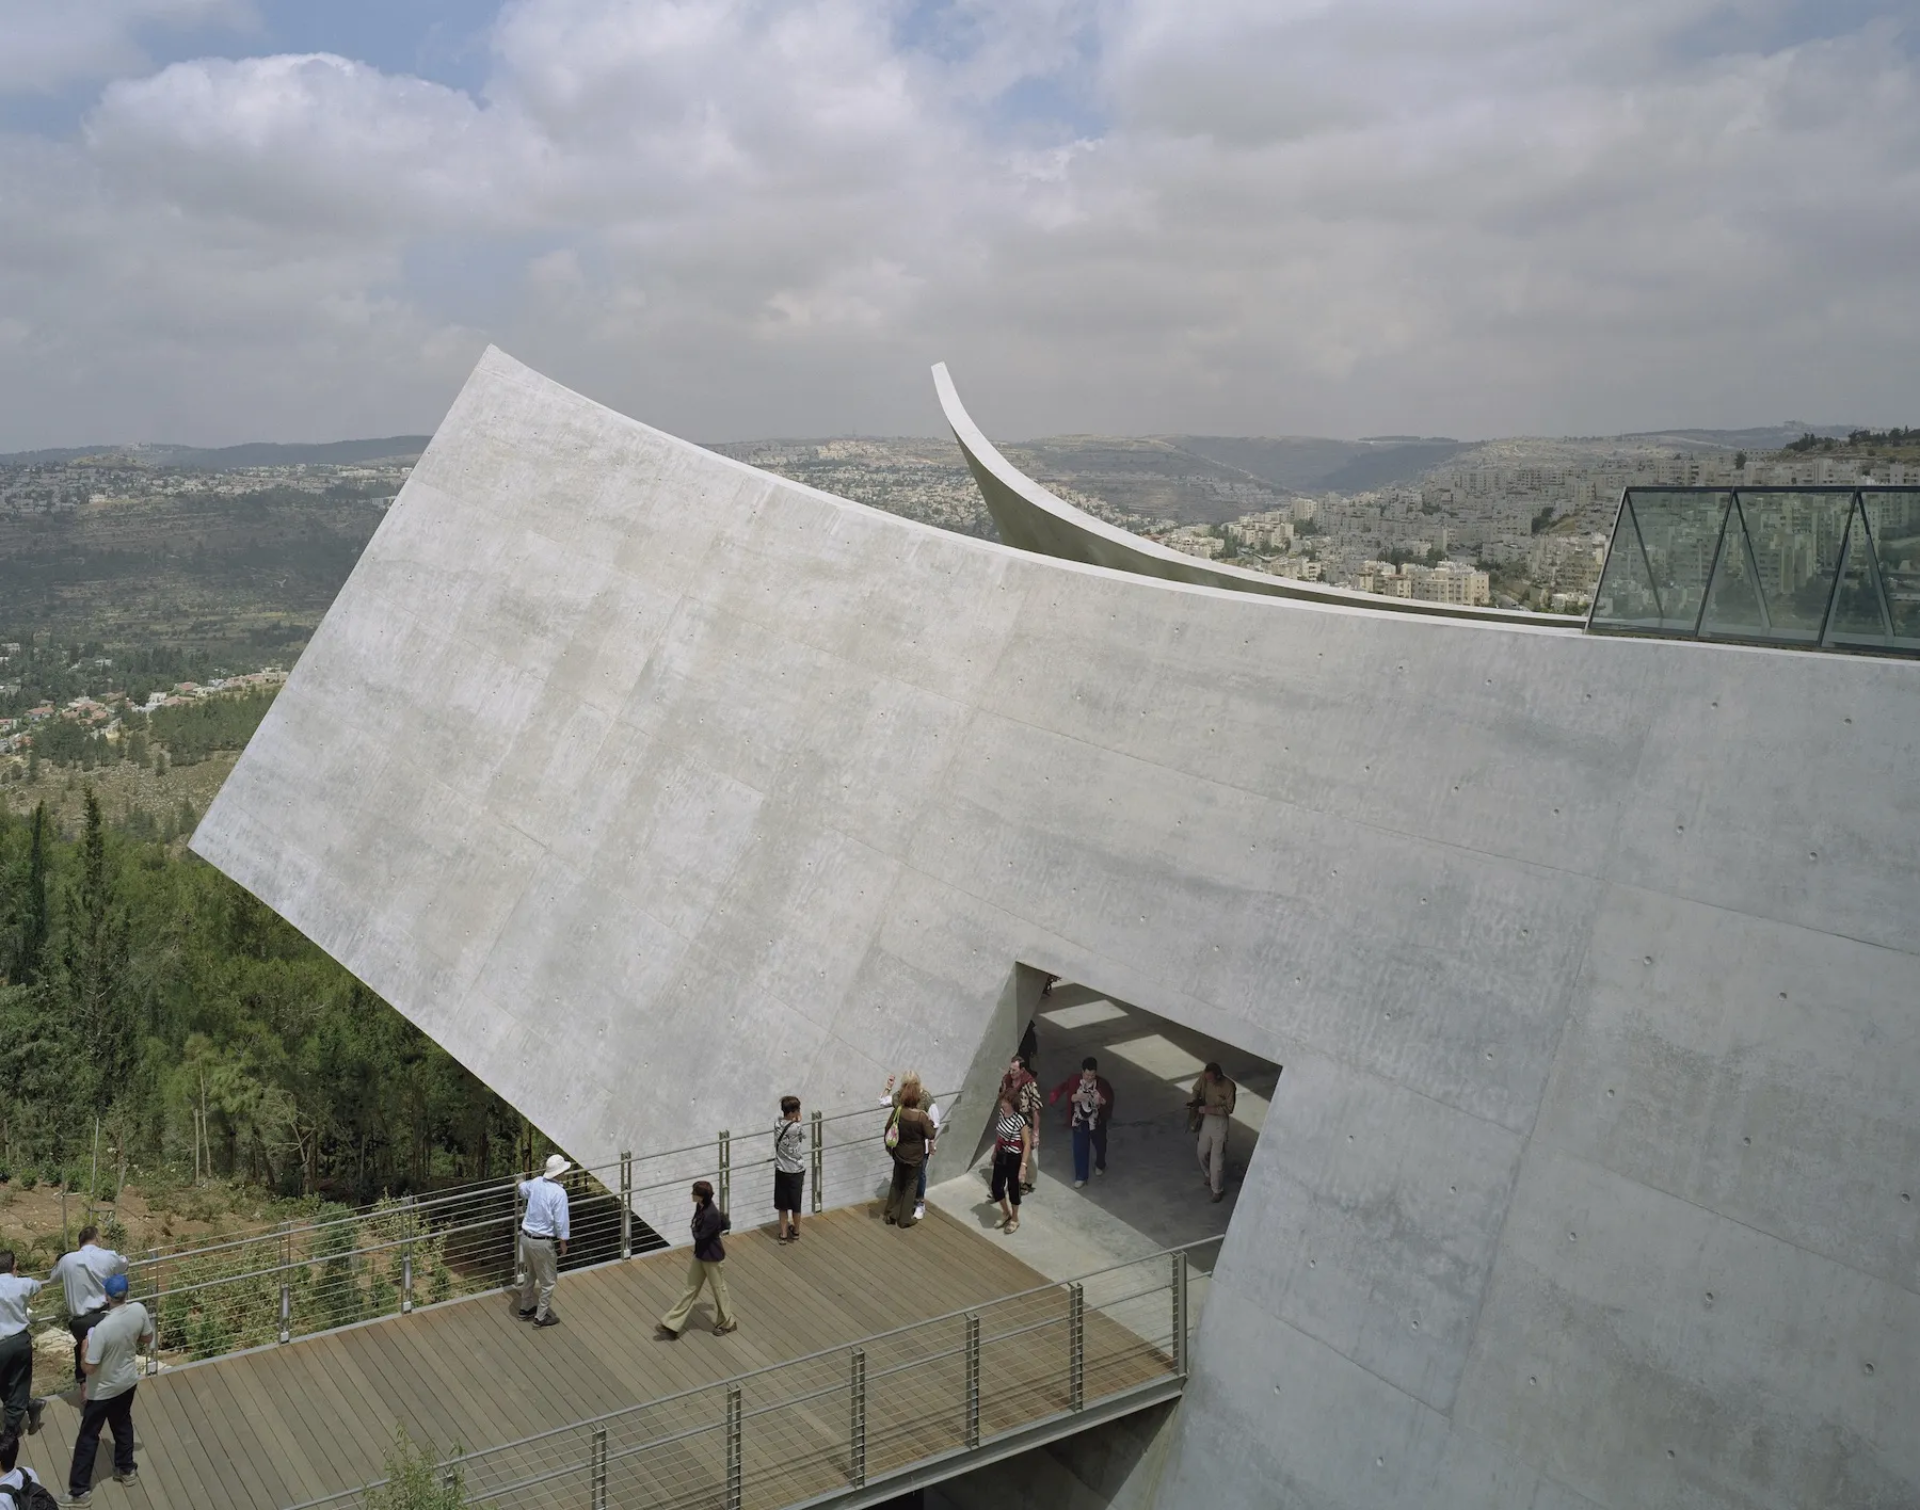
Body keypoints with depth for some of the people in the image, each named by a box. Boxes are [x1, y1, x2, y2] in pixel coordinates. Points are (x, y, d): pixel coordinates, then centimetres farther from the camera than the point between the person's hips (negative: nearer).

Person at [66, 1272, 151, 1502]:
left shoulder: (102, 1327, -35)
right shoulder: (139, 1310, -18)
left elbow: (89, 1367, -26)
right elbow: (147, 1339, 0)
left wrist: (84, 1349, -10)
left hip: (102, 1390, -5)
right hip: (128, 1381, 5)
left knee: (88, 1436, 12)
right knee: (123, 1423, 27)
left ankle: (80, 1490, 22)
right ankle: (126, 1469, 41)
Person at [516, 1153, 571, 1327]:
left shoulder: (536, 1183, -2)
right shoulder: (559, 1192, -22)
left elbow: (522, 1189, 23)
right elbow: (560, 1221, -19)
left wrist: (523, 1182, 46)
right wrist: (563, 1242, -5)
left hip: (526, 1237, 7)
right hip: (542, 1242, -7)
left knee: (530, 1275, 26)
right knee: (548, 1281, 10)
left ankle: (525, 1309, 39)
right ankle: (541, 1317, 18)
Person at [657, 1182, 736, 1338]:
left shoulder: (712, 1215, -32)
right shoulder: (700, 1207, -3)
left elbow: (700, 1236, -23)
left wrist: (695, 1230, -8)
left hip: (713, 1258, -8)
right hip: (700, 1255, 8)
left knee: (719, 1290, 12)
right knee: (690, 1289, 15)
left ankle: (726, 1323, 34)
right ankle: (671, 1325, 20)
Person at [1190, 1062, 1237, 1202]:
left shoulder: (1228, 1086, -26)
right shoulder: (1205, 1077, -12)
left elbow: (1228, 1109, -20)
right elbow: (1196, 1089, 7)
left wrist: (1208, 1109, -27)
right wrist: (1193, 1101, -13)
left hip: (1219, 1122, -5)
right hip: (1206, 1119, 5)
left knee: (1217, 1157, 2)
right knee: (1203, 1152, 20)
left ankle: (1218, 1189, 19)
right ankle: (1208, 1176, 47)